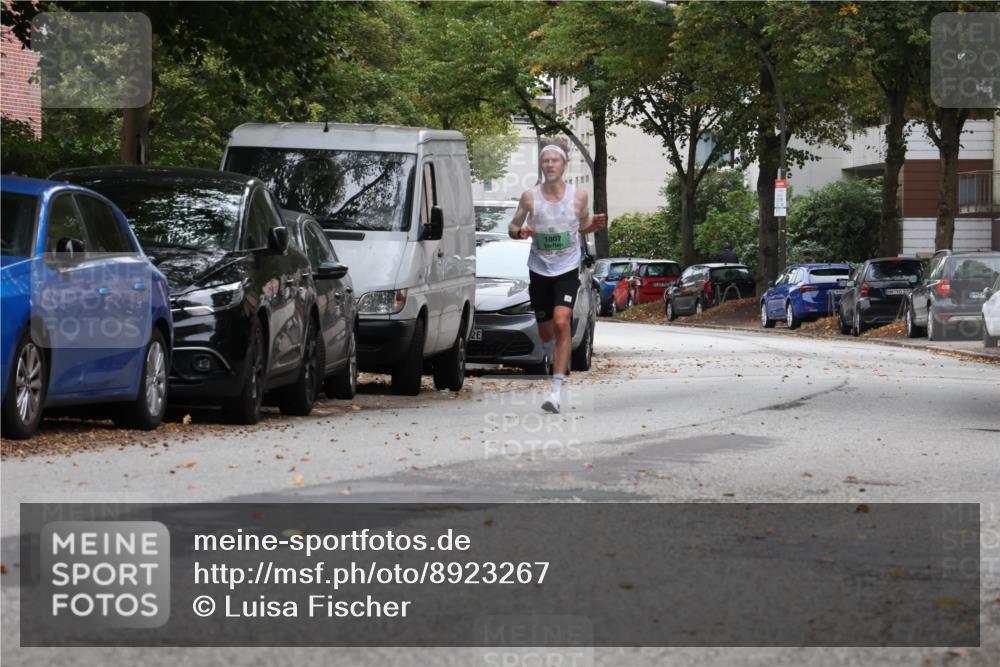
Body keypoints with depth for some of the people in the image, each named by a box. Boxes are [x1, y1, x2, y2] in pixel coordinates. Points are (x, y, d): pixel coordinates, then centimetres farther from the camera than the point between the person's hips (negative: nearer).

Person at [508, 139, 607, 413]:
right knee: (545, 332, 9)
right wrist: (521, 232, -15)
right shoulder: (530, 197, -3)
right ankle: (559, 359, 46)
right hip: (539, 270, 2)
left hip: (567, 270, -2)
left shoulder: (578, 196, -2)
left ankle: (557, 390, -21)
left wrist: (596, 225, -9)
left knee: (562, 323, -20)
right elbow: (512, 227, 8)